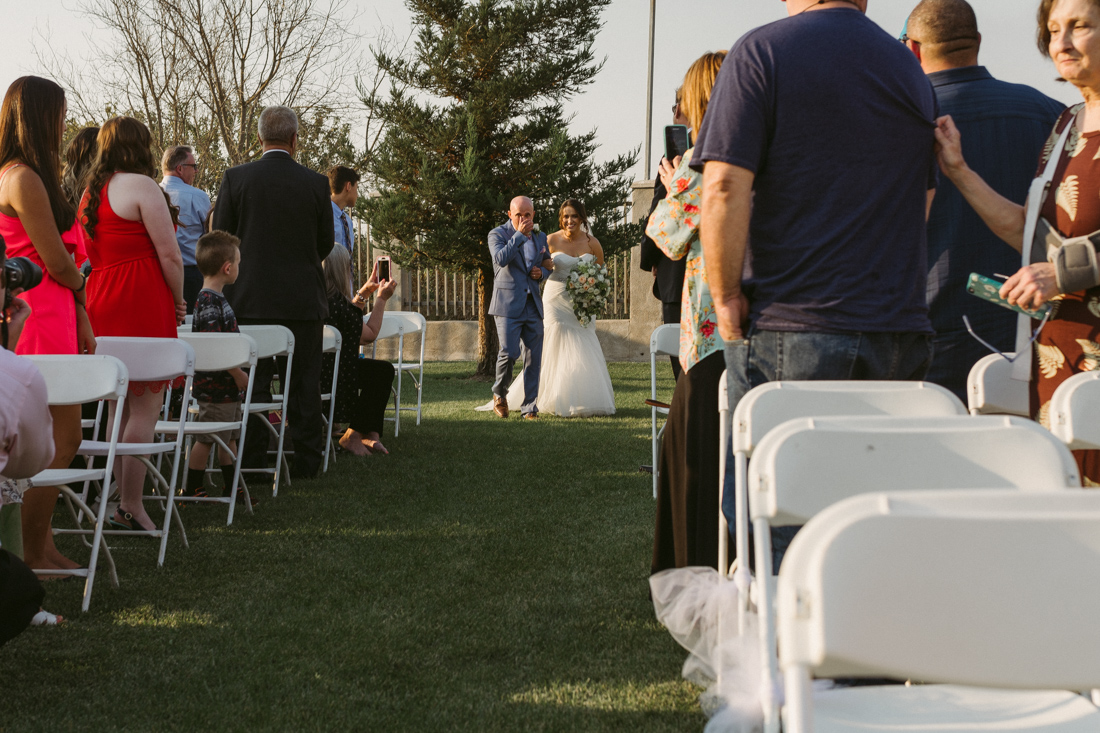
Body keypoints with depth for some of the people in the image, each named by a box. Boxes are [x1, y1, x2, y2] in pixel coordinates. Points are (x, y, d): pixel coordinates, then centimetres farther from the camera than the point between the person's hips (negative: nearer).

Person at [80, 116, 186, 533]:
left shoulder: (91, 192, 18)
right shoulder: (140, 186, -8)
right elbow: (169, 254, -12)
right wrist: (178, 300, 2)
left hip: (101, 304, 9)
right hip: (143, 303, -9)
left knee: (120, 406, 14)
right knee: (145, 407, -6)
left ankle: (120, 499, 16)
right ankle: (131, 507, -9)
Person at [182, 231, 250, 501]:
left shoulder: (216, 299, 12)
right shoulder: (209, 301, -19)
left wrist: (237, 375, 21)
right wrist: (238, 374, -19)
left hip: (226, 385, 10)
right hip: (214, 384, -10)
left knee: (228, 437, 15)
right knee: (206, 438, -2)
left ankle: (232, 487, 23)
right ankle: (192, 489, 7)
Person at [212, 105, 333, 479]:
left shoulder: (235, 178, -6)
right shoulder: (316, 183, -4)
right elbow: (325, 244, 4)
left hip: (251, 297, 0)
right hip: (304, 298, 0)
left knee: (253, 382, 6)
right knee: (305, 382, 8)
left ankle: (252, 462, 6)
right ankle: (306, 461, 11)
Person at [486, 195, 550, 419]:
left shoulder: (540, 237, 14)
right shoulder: (497, 235, -2)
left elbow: (547, 265, 27)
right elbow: (501, 259, -20)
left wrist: (541, 272, 4)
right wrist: (519, 234, -19)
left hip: (533, 306, 5)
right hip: (508, 305, -5)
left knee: (534, 359, 2)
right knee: (509, 352, -14)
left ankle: (530, 407, 9)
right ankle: (500, 393, 12)